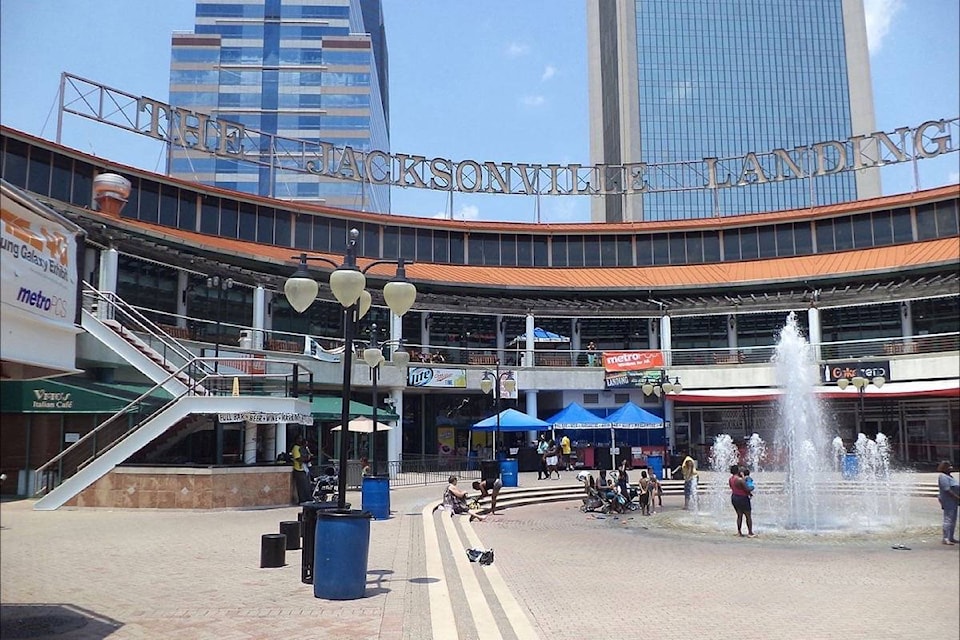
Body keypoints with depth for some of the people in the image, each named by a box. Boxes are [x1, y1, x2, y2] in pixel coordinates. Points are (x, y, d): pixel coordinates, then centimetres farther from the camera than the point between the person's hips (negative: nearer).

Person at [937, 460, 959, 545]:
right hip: (948, 501, -11)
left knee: (953, 520, 13)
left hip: (953, 501, 11)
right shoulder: (943, 477, -14)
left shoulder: (949, 476, 18)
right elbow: (947, 490, -21)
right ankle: (945, 539, -11)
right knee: (948, 519, -11)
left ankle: (951, 537, 20)